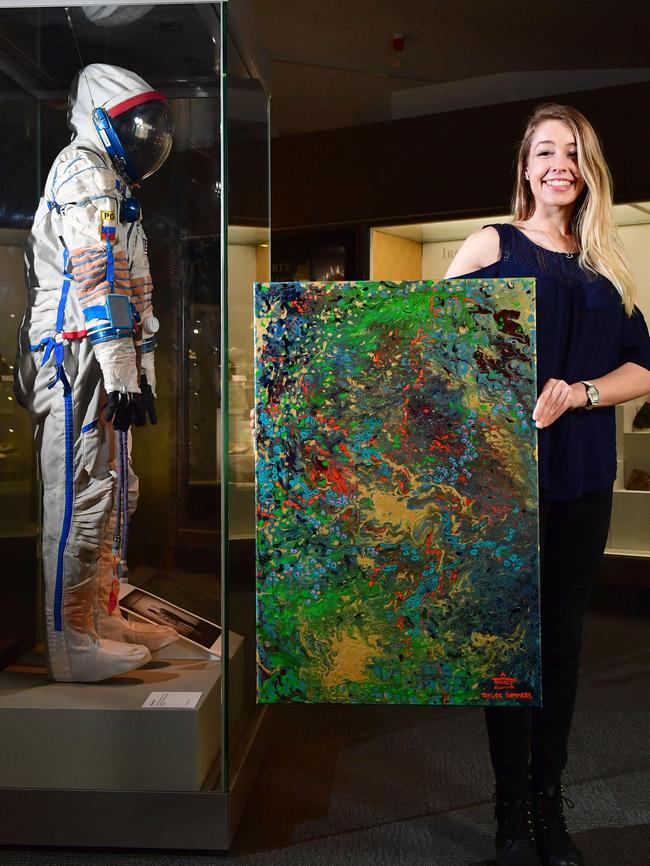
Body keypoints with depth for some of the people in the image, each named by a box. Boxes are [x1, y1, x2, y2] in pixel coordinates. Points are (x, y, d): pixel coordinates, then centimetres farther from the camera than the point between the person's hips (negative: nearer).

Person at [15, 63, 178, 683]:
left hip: (106, 363, 10)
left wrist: (140, 370, 21)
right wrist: (122, 374, -22)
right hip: (78, 354, -10)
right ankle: (72, 645, -4)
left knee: (115, 491, 13)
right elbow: (95, 278, -17)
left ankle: (103, 618, 22)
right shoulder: (84, 170, -4)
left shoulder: (114, 185, 28)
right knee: (83, 493, -10)